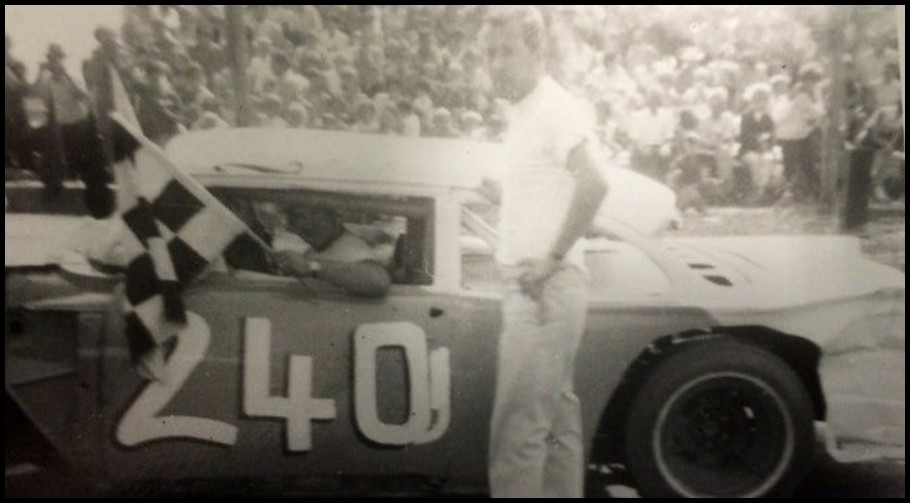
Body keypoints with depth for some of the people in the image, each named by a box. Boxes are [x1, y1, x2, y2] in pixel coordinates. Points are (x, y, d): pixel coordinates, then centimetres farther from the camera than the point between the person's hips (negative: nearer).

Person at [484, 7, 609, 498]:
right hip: (532, 290, 10)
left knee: (517, 428, -7)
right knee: (557, 419, 15)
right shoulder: (524, 112, 15)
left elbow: (593, 184, -28)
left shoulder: (556, 109, -13)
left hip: (544, 291, -10)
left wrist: (552, 259, -21)